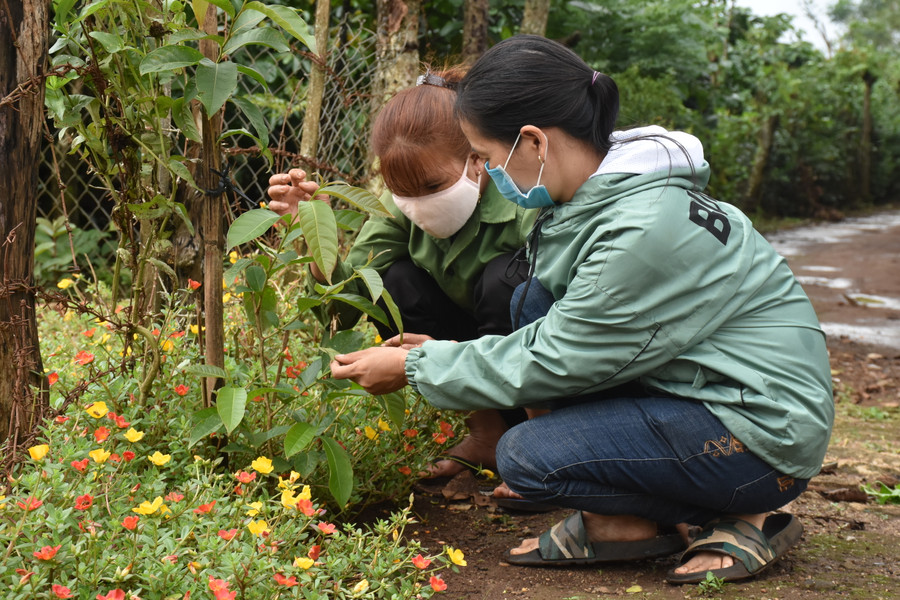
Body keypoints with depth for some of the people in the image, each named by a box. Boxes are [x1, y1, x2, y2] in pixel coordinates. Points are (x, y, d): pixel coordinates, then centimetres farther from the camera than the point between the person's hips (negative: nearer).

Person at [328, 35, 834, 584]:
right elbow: (569, 336, 10)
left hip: (767, 435, -9)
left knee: (528, 458, -18)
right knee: (536, 300, 1)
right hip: (698, 387, 9)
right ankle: (615, 522, 4)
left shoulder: (643, 230, -28)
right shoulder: (605, 188, 1)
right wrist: (440, 354, 7)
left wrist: (416, 368, -8)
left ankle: (743, 521, -1)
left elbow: (557, 363, -19)